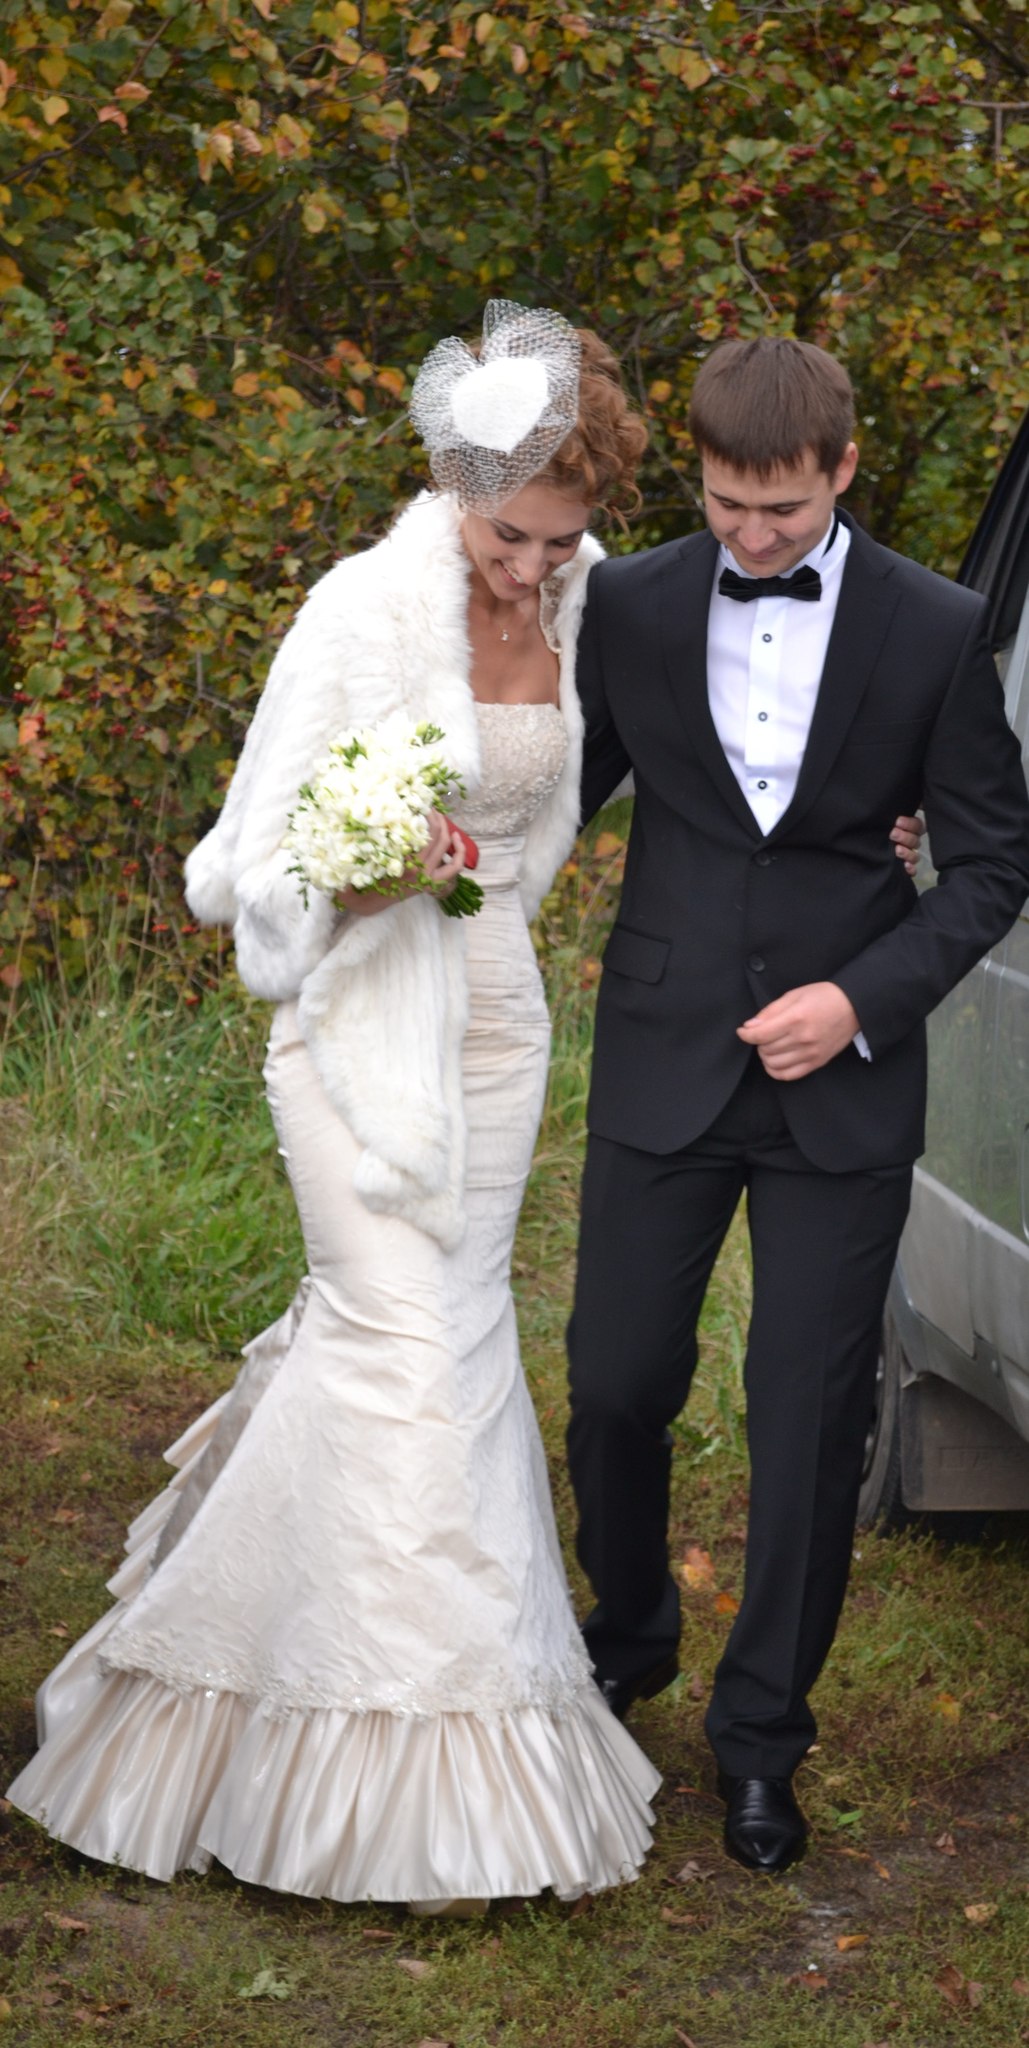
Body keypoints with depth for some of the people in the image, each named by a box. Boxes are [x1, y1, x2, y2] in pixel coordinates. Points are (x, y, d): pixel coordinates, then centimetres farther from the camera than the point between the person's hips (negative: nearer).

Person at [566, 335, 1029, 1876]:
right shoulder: (630, 605, -1)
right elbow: (569, 788, 10)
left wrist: (865, 999, -13)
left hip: (843, 1075, -1)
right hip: (663, 1065, 1)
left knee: (811, 1421, 4)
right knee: (617, 1386, 7)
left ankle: (762, 1733, 21)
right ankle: (628, 1639, 36)